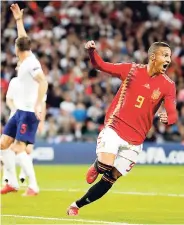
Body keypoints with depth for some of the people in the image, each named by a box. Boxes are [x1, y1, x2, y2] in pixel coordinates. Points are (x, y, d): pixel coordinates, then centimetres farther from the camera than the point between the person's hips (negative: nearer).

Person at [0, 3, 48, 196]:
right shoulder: (26, 60, 11)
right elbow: (23, 39, 28)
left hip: (29, 112, -9)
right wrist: (19, 20, 31)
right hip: (20, 111, 9)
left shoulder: (31, 63, -15)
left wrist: (38, 105, -35)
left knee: (18, 148, -16)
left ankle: (33, 186, -14)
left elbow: (43, 82, -28)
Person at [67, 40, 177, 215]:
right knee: (105, 166, -25)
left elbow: (172, 114, -8)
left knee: (110, 178, 2)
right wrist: (92, 51, -15)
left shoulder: (168, 85, 0)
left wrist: (167, 118, -32)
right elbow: (100, 65, 6)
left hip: (135, 140, 2)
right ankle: (96, 166, 14)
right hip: (114, 128, -2)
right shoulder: (132, 69, -1)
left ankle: (77, 205, 21)